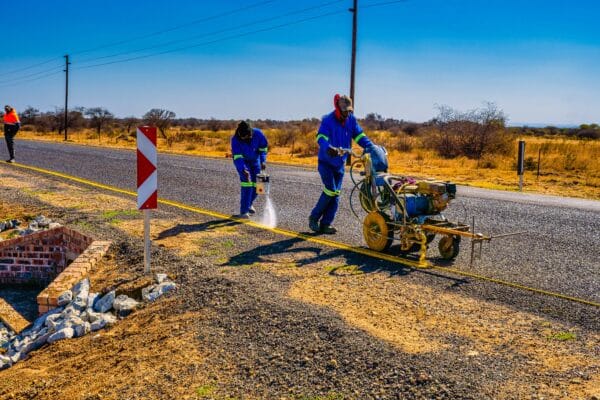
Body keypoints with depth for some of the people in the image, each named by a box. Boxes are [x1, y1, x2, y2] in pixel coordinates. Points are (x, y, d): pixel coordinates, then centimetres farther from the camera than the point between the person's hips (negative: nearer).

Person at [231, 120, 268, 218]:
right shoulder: (235, 139, -32)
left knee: (256, 184, 3)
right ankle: (244, 211, -14)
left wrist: (263, 161, -19)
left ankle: (248, 204, 31)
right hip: (242, 161, -3)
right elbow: (237, 157, -35)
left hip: (255, 160, 3)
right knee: (247, 183, -19)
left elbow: (263, 147, -9)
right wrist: (243, 170, -48)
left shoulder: (258, 133, -26)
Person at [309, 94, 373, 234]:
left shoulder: (351, 120, 2)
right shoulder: (328, 120, -15)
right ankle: (314, 217, 5)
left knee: (335, 194, 5)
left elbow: (359, 135, 0)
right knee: (330, 191, -13)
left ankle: (326, 223, 14)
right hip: (326, 161, -6)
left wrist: (371, 146, -16)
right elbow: (321, 137, -28)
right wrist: (328, 148, -49)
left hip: (340, 163, 6)